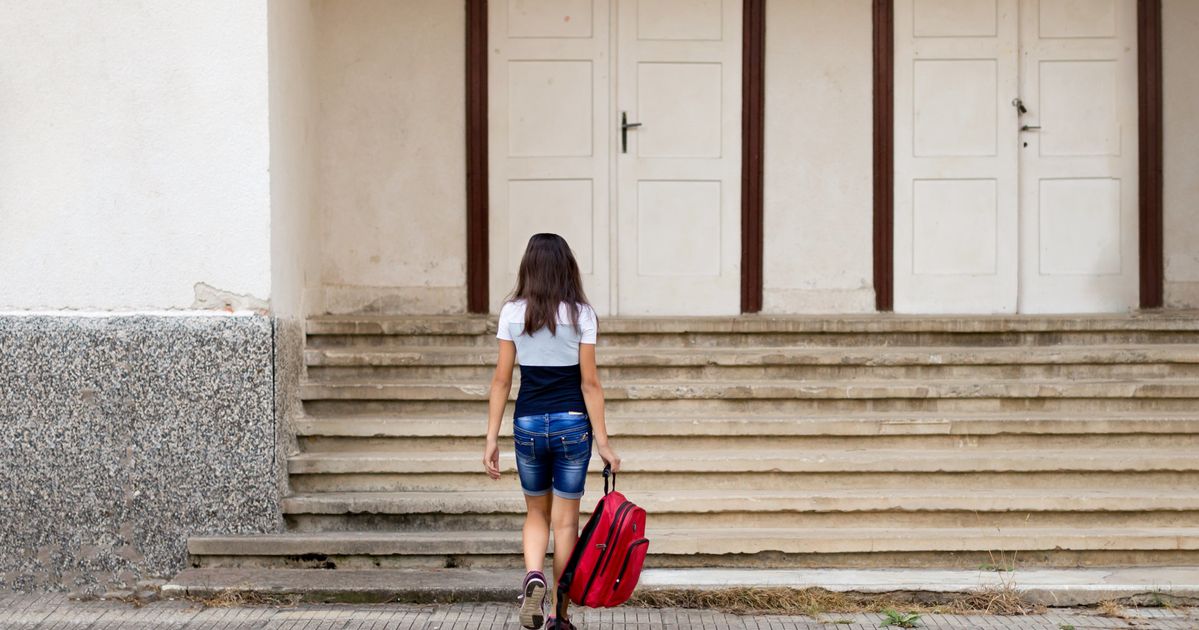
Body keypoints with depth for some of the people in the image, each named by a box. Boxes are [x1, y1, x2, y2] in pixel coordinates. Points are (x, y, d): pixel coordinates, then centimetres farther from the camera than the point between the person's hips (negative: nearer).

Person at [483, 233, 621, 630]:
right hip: (572, 424, -1)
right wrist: (602, 440, -2)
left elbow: (501, 380, -1)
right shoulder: (581, 314, -4)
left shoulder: (512, 313, -1)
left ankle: (533, 574, -9)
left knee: (536, 513, 19)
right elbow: (589, 382, -6)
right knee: (565, 521, 8)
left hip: (528, 425, 1)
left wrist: (492, 439, 3)